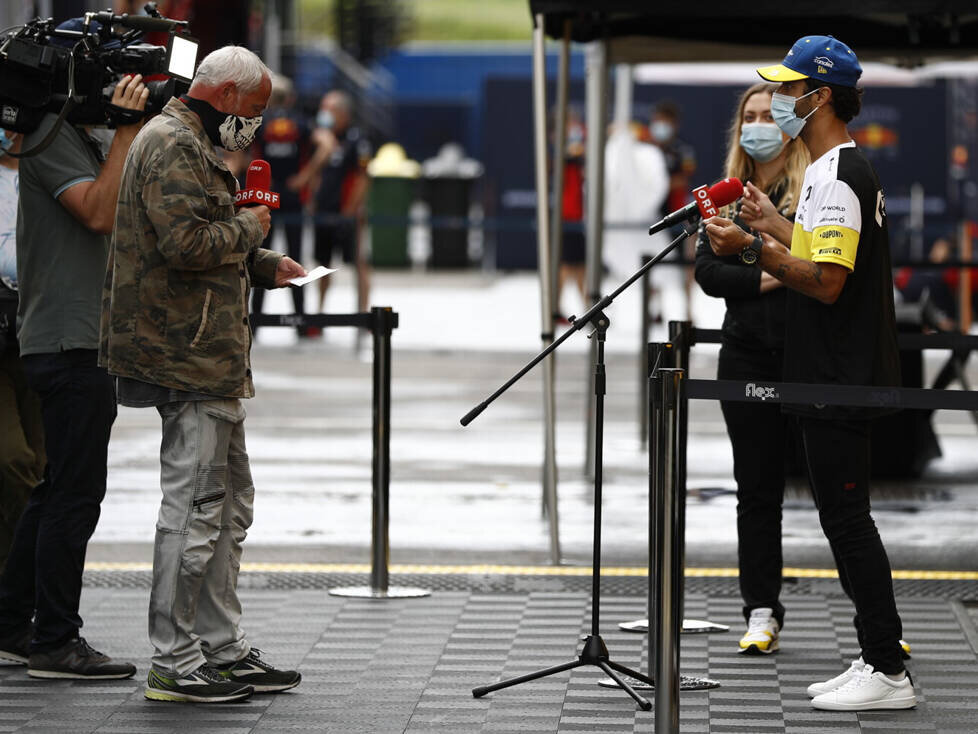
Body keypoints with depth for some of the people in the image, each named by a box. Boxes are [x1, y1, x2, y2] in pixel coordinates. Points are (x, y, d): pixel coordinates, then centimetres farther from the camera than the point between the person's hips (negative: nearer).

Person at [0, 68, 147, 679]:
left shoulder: (82, 137, 19)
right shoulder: (52, 134, -11)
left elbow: (125, 209, 20)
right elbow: (100, 212, -23)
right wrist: (127, 129, -20)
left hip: (82, 344, 11)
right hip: (70, 342, -11)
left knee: (61, 490, 14)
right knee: (75, 494, -8)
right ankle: (54, 641, -5)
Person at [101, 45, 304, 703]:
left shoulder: (191, 146, 22)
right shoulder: (173, 145, -13)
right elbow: (185, 241, -24)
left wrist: (265, 266, 18)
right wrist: (249, 228, -9)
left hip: (206, 356, 11)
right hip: (190, 355, -11)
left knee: (230, 501, 15)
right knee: (195, 505, -9)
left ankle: (223, 649, 21)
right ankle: (174, 663, -6)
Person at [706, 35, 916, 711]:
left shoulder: (836, 177, -17)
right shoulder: (848, 171, 16)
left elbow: (827, 281, -23)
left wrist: (752, 248, -23)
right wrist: (773, 225, 30)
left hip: (839, 386, -11)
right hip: (840, 379, 11)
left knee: (847, 518, -8)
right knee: (847, 520, 13)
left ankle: (888, 673, -7)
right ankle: (879, 662, 16)